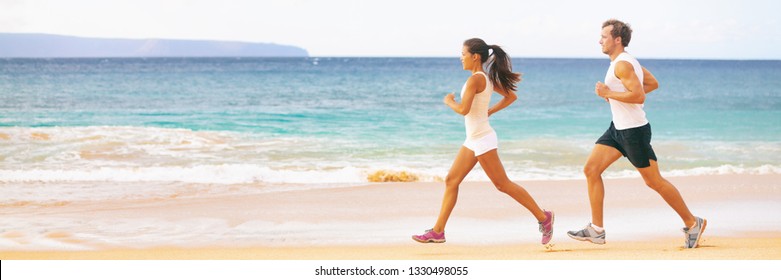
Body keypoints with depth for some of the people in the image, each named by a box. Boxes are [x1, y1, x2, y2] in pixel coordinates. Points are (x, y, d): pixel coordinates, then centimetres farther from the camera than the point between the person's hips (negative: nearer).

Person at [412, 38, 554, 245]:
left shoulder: (475, 79, -18)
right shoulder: (487, 79, 9)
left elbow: (463, 109, -25)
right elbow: (511, 96, 18)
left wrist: (449, 101, -5)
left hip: (482, 139, -10)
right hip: (474, 140, 10)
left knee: (503, 184, -3)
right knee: (451, 181, 7)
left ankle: (543, 217, 6)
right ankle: (437, 232, 8)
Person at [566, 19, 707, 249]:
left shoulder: (622, 65, -19)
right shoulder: (625, 61, 12)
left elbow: (639, 96, -29)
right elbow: (653, 83, 22)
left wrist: (609, 94, -20)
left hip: (634, 130, -10)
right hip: (618, 128, 10)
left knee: (653, 181, -1)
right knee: (591, 170, 3)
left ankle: (693, 223, 14)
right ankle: (596, 230, 5)